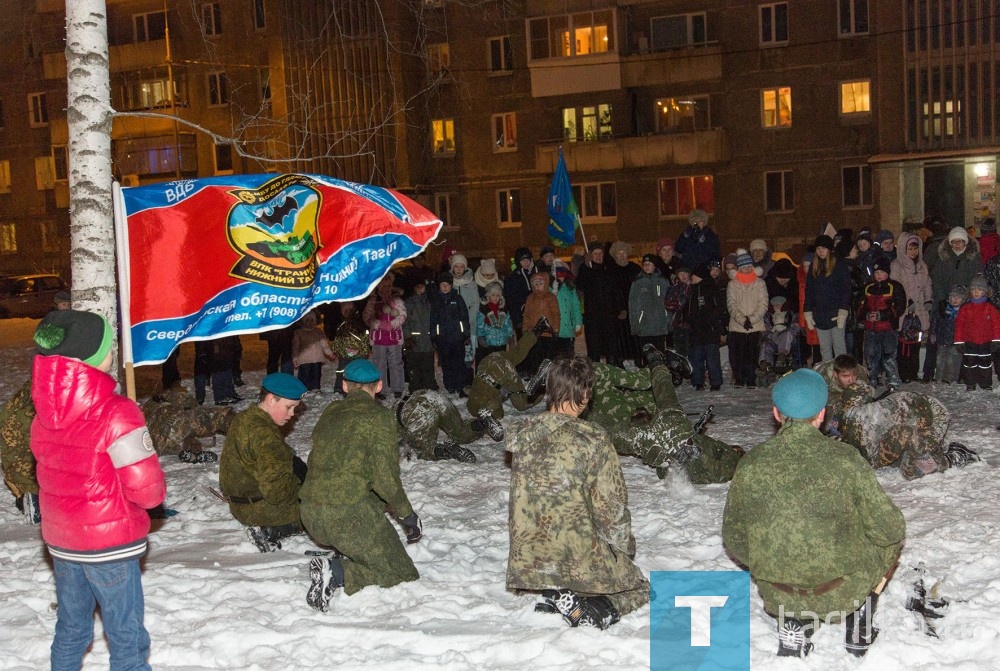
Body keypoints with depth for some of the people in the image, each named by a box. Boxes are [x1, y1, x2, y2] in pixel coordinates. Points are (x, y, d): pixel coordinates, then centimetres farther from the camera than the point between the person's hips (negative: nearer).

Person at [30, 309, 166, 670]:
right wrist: (156, 489, 0)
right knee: (127, 639, 7)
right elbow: (147, 489, -20)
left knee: (70, 630, 21)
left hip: (61, 541, 6)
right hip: (109, 545, -6)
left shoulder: (44, 412, -2)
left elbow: (54, 470, 10)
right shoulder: (116, 413, -22)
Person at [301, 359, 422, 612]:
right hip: (349, 514, -7)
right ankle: (337, 572, -15)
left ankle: (343, 558, 10)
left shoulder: (330, 411, 13)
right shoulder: (379, 415, -6)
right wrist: (408, 515, 2)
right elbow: (385, 479, -13)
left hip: (310, 514, 7)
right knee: (403, 575, 6)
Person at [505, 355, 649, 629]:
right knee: (639, 589, 23)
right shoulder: (592, 440, -20)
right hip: (581, 558, -5)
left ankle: (557, 596, 3)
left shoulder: (521, 434, -3)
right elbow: (612, 507, -13)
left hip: (527, 559, 5)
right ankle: (591, 608, -7)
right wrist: (625, 548, 6)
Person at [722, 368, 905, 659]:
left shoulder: (750, 465, -10)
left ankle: (793, 623, 15)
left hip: (777, 594, 2)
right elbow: (888, 528, -8)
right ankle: (858, 626, 19)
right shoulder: (845, 458, -16)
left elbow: (734, 541, 0)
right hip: (844, 590, -2)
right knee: (891, 537, 25)